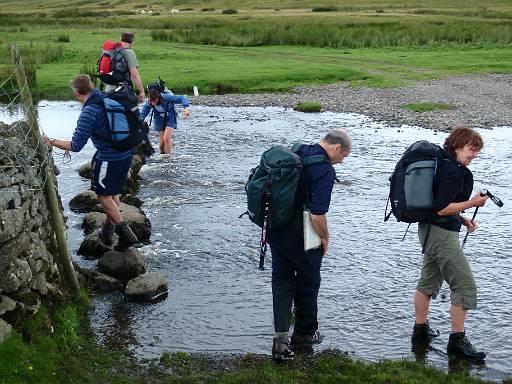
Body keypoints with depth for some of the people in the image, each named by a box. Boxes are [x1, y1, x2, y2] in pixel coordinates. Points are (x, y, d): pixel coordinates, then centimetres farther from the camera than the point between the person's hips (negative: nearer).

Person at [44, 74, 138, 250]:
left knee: (103, 195, 7)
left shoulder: (89, 112, -19)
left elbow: (75, 145, -21)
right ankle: (109, 230, 32)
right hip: (126, 153, 8)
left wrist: (52, 142, -11)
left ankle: (125, 233, 5)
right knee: (113, 191, 21)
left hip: (109, 159, -8)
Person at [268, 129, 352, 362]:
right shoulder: (325, 171, -19)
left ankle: (280, 336, 2)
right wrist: (325, 239, -5)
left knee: (282, 283, 13)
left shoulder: (294, 152, 5)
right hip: (301, 237, -6)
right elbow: (317, 216, -24)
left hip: (276, 231, 6)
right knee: (308, 283, 15)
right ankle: (304, 335, 30)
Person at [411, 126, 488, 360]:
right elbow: (441, 209, -24)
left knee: (429, 282, 19)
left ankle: (420, 331, 30)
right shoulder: (453, 171, -19)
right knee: (465, 285, -4)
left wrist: (463, 220, 13)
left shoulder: (443, 165, 13)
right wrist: (472, 203, -16)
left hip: (430, 231, 11)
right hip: (442, 234, -11)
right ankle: (457, 340, 1)